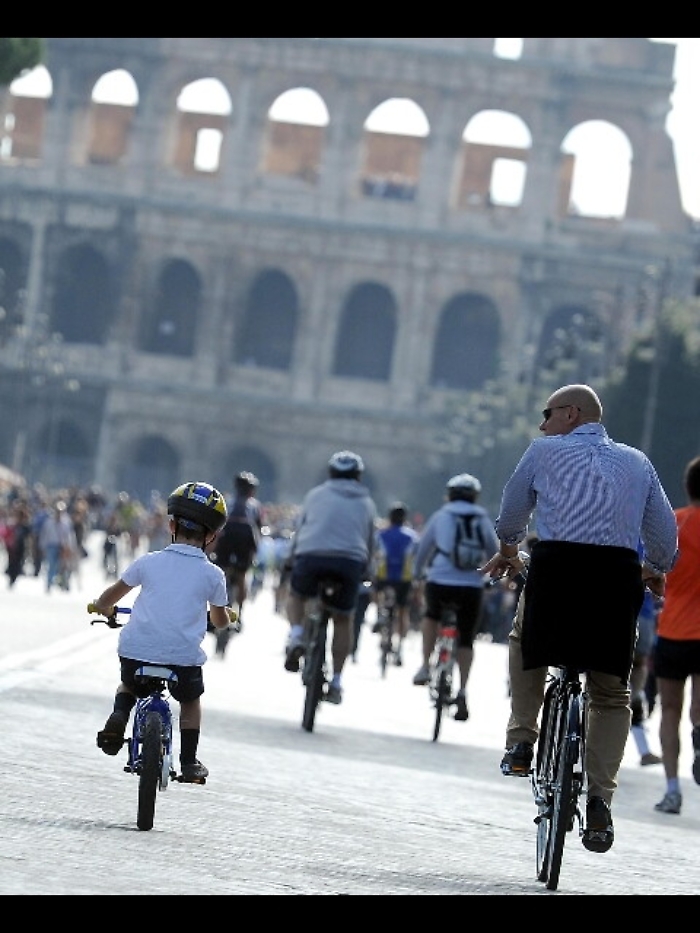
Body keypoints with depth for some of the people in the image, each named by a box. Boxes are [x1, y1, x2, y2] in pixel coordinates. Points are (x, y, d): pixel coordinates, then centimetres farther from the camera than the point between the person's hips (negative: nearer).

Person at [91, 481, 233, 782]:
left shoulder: (148, 562, 2)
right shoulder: (212, 575, 1)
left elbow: (111, 596, 13)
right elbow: (220, 621, 13)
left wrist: (101, 607, 36)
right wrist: (224, 617, 37)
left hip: (136, 650, 0)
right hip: (184, 655, 0)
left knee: (129, 685, 31)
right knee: (190, 700, 28)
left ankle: (118, 717, 2)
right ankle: (189, 762, 23)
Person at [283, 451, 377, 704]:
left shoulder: (315, 494, 19)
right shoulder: (366, 503, 22)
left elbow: (299, 529, 21)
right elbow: (370, 543, 22)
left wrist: (292, 558, 32)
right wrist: (364, 572, 32)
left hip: (311, 556, 0)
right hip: (350, 563, 0)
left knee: (296, 595, 29)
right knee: (343, 619, 15)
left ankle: (296, 635, 2)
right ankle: (336, 681, 11)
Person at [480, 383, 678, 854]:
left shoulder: (544, 451, 12)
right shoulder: (637, 462, 19)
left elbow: (512, 511, 23)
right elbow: (665, 532, 18)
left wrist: (508, 551, 43)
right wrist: (656, 570, 38)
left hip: (556, 565, -2)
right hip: (619, 575, 2)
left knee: (525, 642, 30)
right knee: (612, 696, 11)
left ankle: (521, 741, 18)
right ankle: (600, 798, -4)